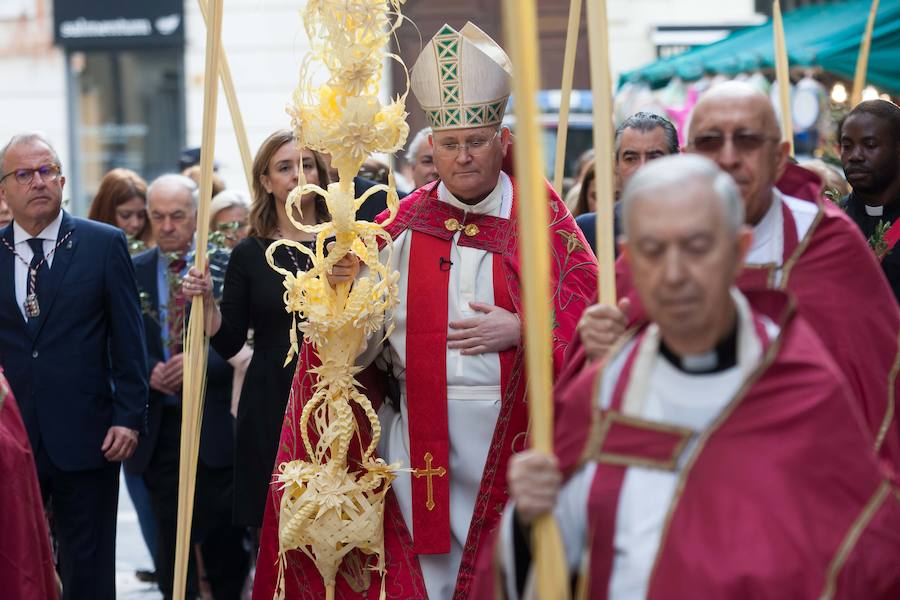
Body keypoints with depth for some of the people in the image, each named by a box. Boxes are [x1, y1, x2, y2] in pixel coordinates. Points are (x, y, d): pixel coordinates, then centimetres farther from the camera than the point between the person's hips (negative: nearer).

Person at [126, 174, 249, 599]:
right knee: (171, 529, 5)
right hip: (158, 423, 2)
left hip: (215, 419, -2)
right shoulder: (132, 273, 6)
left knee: (223, 531, 2)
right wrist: (148, 371, -12)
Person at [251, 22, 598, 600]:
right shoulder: (404, 223, 6)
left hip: (509, 426, -1)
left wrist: (519, 329, -17)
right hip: (420, 434, 1)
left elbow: (587, 312, -4)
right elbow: (364, 345, 3)